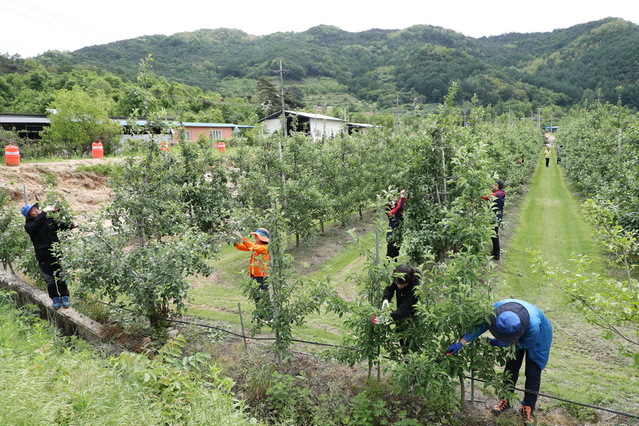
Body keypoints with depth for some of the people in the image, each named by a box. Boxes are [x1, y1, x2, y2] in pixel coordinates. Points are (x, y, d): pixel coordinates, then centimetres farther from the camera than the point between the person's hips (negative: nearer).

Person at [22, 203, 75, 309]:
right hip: (44, 256, -2)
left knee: (61, 276, 6)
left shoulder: (49, 219, 4)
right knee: (49, 279, 7)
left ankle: (64, 297, 19)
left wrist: (70, 226, -2)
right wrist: (44, 212, -30)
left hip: (57, 252, 3)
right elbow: (37, 224, -29)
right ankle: (55, 299, 22)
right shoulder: (29, 226, -6)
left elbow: (60, 226, 16)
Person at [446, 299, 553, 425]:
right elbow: (481, 325, -28)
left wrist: (498, 343, -22)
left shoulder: (534, 326, -48)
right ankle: (505, 400, 26)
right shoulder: (498, 308, -41)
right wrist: (461, 343, -32)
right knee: (511, 367, 9)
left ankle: (528, 408, 16)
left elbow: (525, 343, -25)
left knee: (533, 373, -1)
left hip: (537, 338, -3)